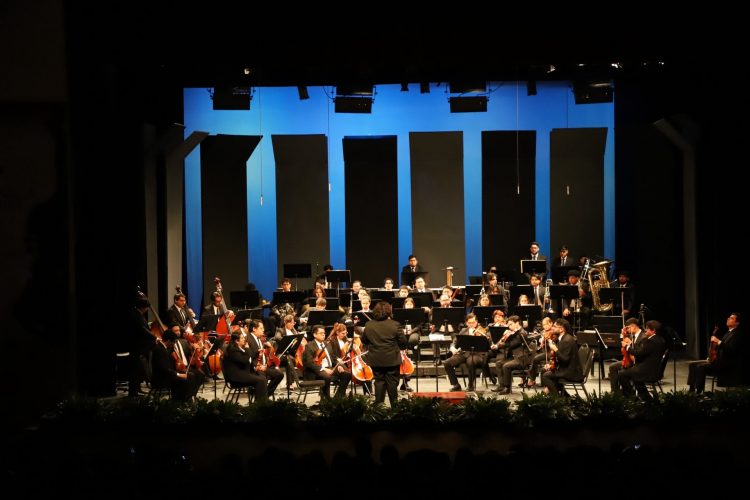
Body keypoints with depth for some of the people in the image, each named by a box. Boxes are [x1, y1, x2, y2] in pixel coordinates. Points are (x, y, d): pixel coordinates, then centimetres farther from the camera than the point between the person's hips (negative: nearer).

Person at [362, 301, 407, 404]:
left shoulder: (368, 325, -4)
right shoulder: (395, 325, -13)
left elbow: (364, 341, 8)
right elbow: (403, 342, -9)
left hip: (375, 361, 2)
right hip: (392, 360, -2)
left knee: (379, 382, 11)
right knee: (392, 383, 6)